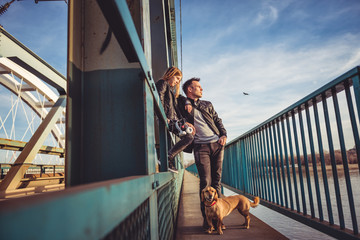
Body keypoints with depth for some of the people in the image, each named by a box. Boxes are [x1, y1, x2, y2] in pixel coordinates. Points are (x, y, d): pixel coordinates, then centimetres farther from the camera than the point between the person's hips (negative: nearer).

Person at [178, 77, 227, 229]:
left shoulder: (207, 104, 21)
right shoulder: (182, 106, 8)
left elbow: (218, 120, 20)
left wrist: (223, 135, 4)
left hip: (217, 144, 4)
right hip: (201, 146, -4)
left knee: (217, 181, 5)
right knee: (205, 182, -7)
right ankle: (207, 218, 2)